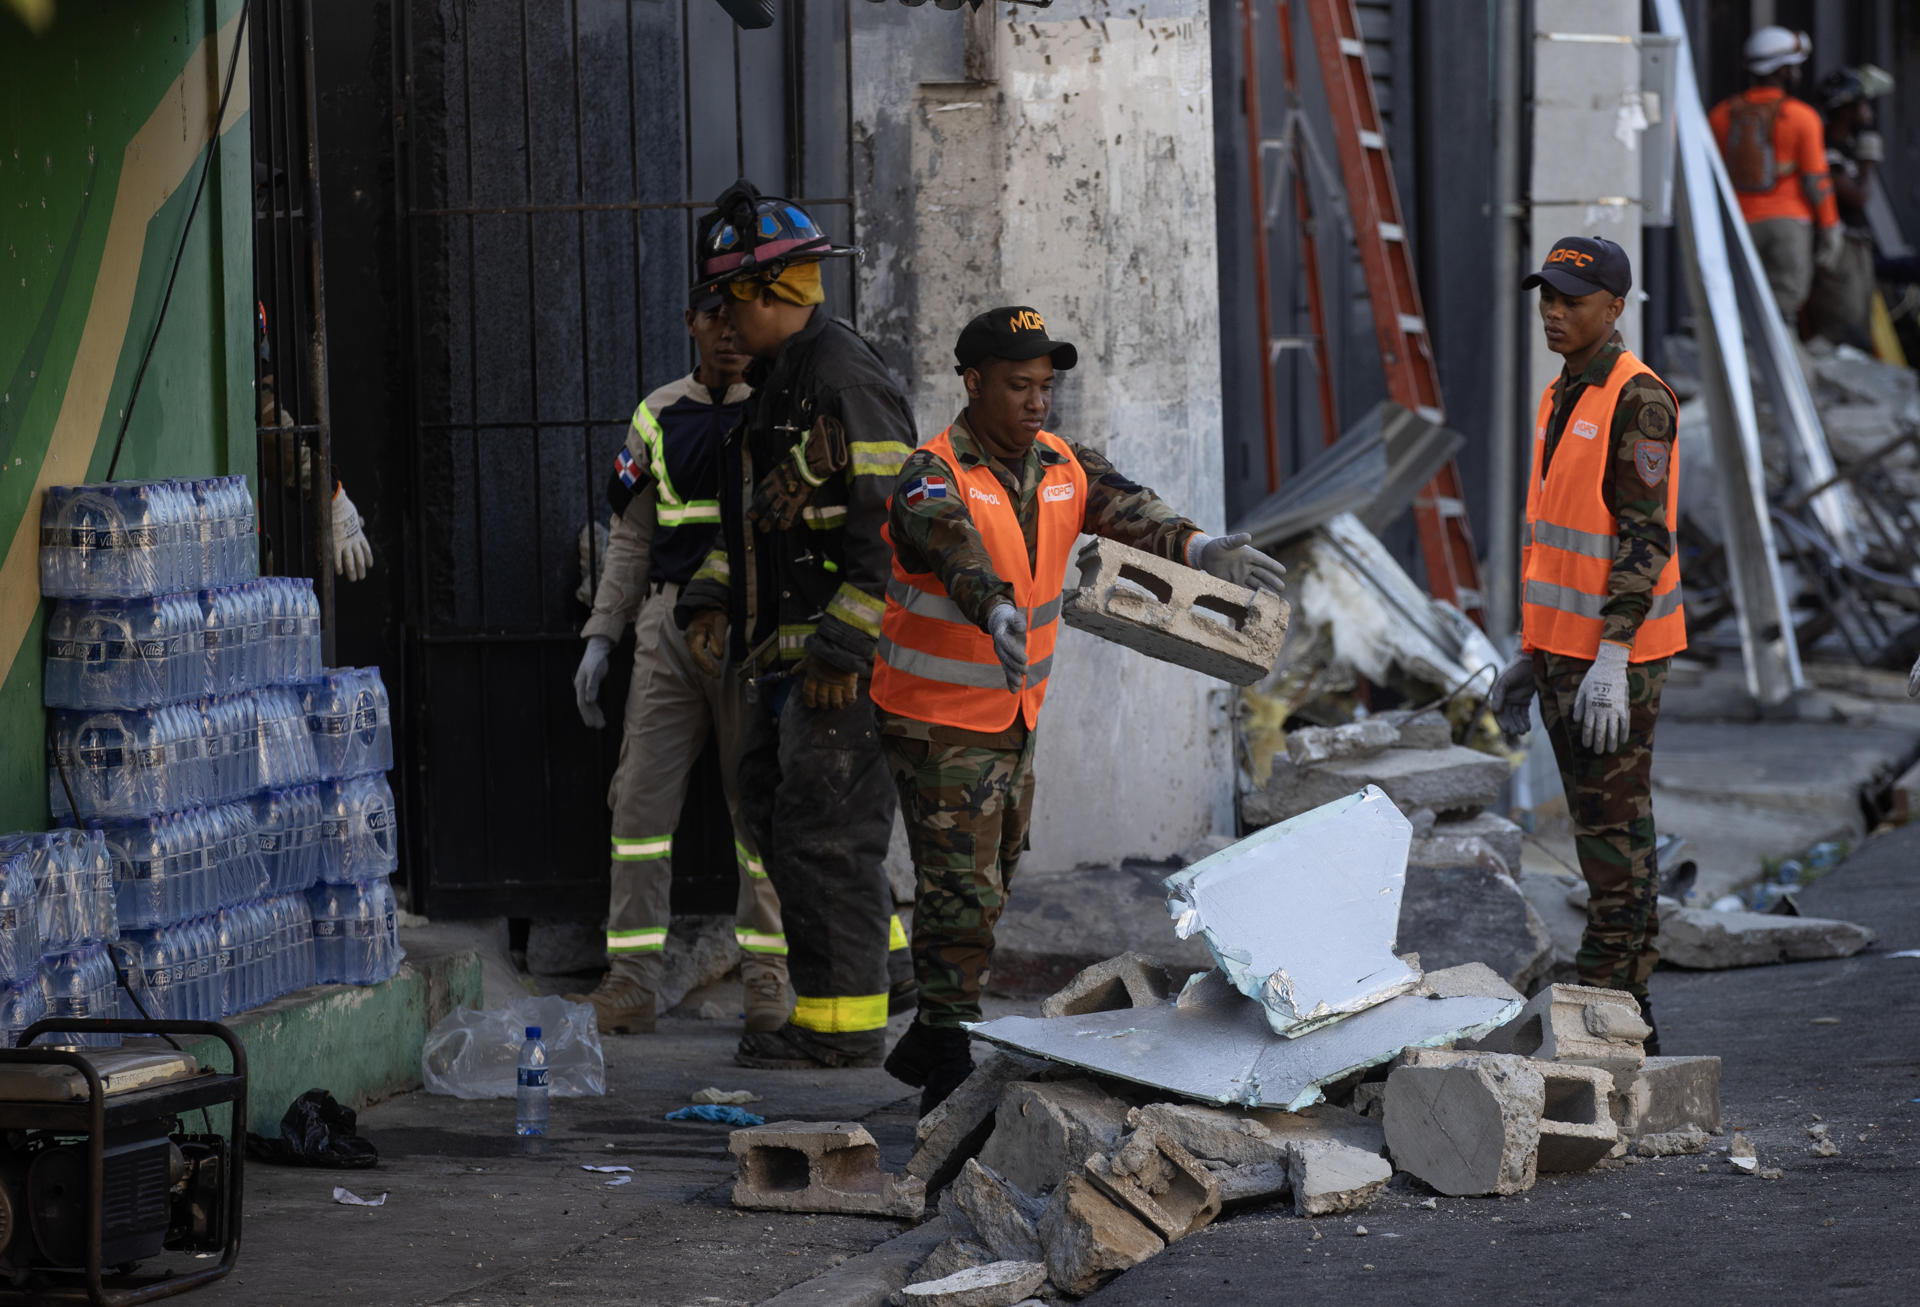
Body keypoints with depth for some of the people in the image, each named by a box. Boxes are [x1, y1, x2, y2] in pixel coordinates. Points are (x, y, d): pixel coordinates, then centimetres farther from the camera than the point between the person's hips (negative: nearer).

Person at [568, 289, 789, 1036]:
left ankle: (766, 976, 11)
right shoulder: (658, 418, 11)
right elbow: (631, 539, 16)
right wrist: (601, 638, 9)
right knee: (642, 799, -2)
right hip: (669, 625, 3)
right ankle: (632, 983, 1)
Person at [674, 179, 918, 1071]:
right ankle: (881, 965, 29)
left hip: (843, 659, -11)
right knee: (774, 808, 18)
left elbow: (884, 522, -22)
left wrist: (843, 643, -24)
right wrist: (708, 597, 14)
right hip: (788, 657, 11)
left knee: (825, 829, -8)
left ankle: (841, 1022, -3)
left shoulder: (843, 380, -16)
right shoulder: (776, 380, 17)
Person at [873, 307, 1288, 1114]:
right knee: (962, 895, -10)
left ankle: (925, 1045, 32)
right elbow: (955, 550, -39)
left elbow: (1130, 511, -13)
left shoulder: (1062, 468, 1)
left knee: (990, 885, 17)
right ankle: (950, 1078, -4)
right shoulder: (933, 478, -19)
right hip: (938, 720, -7)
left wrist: (1201, 548, -33)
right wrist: (995, 614, -59)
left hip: (1015, 715, 7)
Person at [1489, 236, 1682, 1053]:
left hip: (1618, 652, -9)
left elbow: (1644, 539, -19)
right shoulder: (1560, 402, 15)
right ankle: (1630, 1015, 15)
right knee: (1604, 833, 11)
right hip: (1562, 649, 9)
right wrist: (1528, 657, 20)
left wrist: (1611, 659, -24)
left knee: (1615, 832, -6)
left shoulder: (1638, 402, -14)